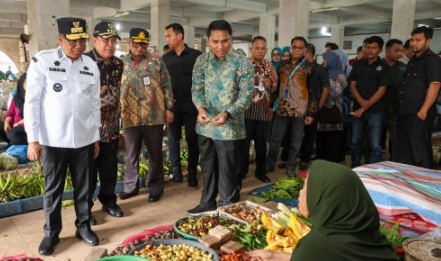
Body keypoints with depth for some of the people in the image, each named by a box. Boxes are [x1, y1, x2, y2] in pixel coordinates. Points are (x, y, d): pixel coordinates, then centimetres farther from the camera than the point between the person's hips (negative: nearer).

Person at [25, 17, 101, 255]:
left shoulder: (91, 66, 5)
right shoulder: (42, 61, -5)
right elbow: (32, 101, -5)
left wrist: (96, 137, 11)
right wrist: (33, 139, -9)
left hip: (84, 139, 3)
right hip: (53, 140, -2)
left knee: (84, 187, 11)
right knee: (53, 189, 9)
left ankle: (83, 226, 28)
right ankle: (51, 232, 26)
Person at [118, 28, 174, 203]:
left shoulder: (156, 60, 0)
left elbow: (166, 85, 1)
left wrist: (169, 108, -3)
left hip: (154, 116, -2)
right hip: (130, 117, 2)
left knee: (155, 154, 8)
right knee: (131, 154, 14)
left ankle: (155, 188, 23)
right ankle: (130, 186, 29)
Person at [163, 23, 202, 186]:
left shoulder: (196, 55, -2)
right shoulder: (165, 58, 9)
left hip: (191, 105, -3)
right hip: (173, 105, 3)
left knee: (192, 139, 3)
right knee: (173, 138, 8)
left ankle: (192, 173, 14)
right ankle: (176, 170, 21)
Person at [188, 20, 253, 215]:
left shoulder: (242, 63, -8)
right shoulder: (201, 61, 3)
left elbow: (246, 95, -12)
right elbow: (197, 89, 2)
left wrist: (227, 114, -28)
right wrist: (201, 108, -19)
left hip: (230, 128, -4)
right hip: (205, 126, 4)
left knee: (228, 173, 6)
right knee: (208, 168, 18)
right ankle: (207, 204, 35)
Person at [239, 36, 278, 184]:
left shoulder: (270, 66, 10)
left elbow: (275, 85, 13)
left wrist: (270, 84, -7)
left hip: (264, 110, 4)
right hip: (247, 109, -4)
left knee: (261, 142, 11)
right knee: (244, 142, 3)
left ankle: (260, 171, 25)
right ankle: (241, 171, 18)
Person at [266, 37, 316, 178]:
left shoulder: (309, 67, -1)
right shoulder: (282, 65, 9)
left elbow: (313, 91, -3)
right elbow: (276, 86, 13)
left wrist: (311, 112, -7)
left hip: (300, 110, -2)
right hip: (282, 109, 3)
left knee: (296, 140, 7)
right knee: (275, 138, 8)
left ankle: (291, 167, 21)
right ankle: (269, 164, 23)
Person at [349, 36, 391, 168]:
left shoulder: (384, 67, -2)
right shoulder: (358, 64, 9)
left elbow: (381, 91, -8)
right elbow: (352, 86, 6)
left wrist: (364, 108, -11)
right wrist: (361, 101, -12)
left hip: (376, 112, -3)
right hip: (358, 109, 4)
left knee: (375, 145, -1)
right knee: (355, 142, 11)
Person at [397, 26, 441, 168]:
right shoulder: (413, 61, 18)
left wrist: (424, 110, -22)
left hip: (419, 114, -9)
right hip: (404, 112, 9)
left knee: (420, 151, -3)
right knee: (404, 150, 15)